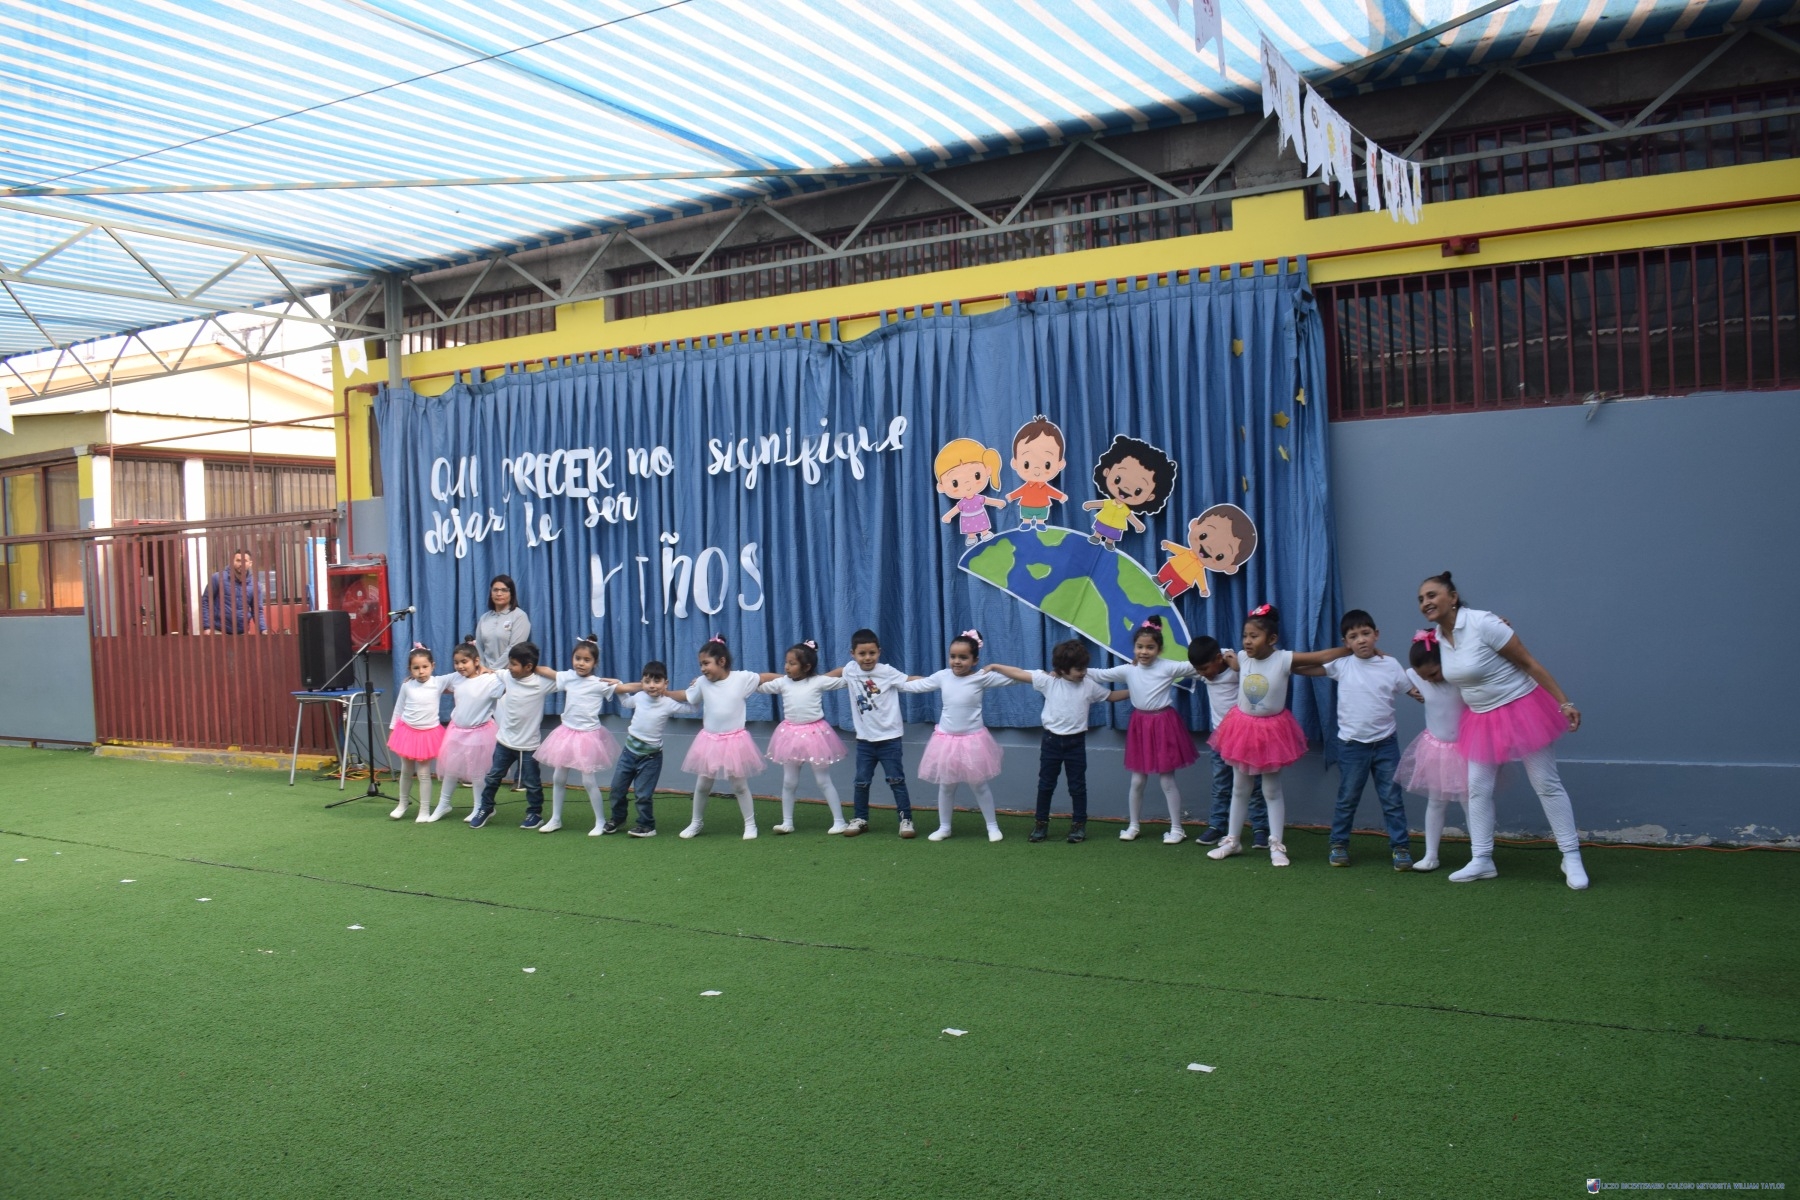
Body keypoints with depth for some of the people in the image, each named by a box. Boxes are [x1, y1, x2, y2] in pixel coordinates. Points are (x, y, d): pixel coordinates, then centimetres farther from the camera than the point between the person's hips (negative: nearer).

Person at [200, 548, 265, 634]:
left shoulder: (255, 585, 5)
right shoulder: (218, 578, -3)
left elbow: (257, 611, 6)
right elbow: (205, 601, -1)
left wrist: (263, 630, -11)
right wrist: (207, 627, -9)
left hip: (243, 633, 3)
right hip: (219, 631, -3)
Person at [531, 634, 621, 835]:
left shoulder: (601, 683, -11)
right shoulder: (567, 677, 1)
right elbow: (546, 671, 12)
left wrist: (616, 682, -25)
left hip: (588, 736, -5)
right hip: (567, 733, 5)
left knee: (589, 781, -3)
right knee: (558, 778, 12)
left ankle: (600, 821, 12)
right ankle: (555, 819, 26)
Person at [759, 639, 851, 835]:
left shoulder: (819, 681, -9)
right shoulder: (782, 682, 0)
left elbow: (844, 679, -5)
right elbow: (758, 685, 9)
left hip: (814, 734, -3)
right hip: (791, 734, 4)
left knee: (823, 781, 3)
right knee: (789, 782, 11)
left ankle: (839, 821, 11)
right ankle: (787, 822, 22)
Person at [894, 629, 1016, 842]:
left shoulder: (982, 677, -12)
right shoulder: (943, 676, -1)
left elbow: (1011, 678, -14)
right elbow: (915, 685, 9)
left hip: (972, 740, -3)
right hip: (946, 739, 3)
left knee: (979, 785, 7)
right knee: (946, 786, 13)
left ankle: (993, 826, 22)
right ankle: (944, 827, 28)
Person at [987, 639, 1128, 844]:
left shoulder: (1089, 685, -2)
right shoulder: (1048, 681, -8)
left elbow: (1111, 696, 12)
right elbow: (1020, 674, -9)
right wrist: (995, 667, -10)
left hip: (1076, 742, 1)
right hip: (1052, 740, -1)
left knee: (1077, 786, 6)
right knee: (1046, 784, 9)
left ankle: (1079, 825, 17)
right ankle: (1041, 824, 20)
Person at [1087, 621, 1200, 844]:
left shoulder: (1168, 667, -9)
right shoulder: (1128, 670, 1)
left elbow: (1194, 666, -14)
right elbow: (1100, 674, 3)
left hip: (1164, 725, -4)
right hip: (1140, 726, 4)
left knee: (1166, 781, 2)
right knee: (1137, 781, 11)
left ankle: (1177, 829, 13)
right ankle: (1133, 826, 24)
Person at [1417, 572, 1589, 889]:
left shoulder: (1482, 624, -24)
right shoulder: (1438, 636, -2)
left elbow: (1531, 664, -19)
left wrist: (1565, 703, -20)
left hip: (1521, 709, -7)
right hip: (1481, 719, 7)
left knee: (1547, 784, 1)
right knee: (1478, 788, 4)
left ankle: (1572, 858, 10)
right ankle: (1481, 861, 11)